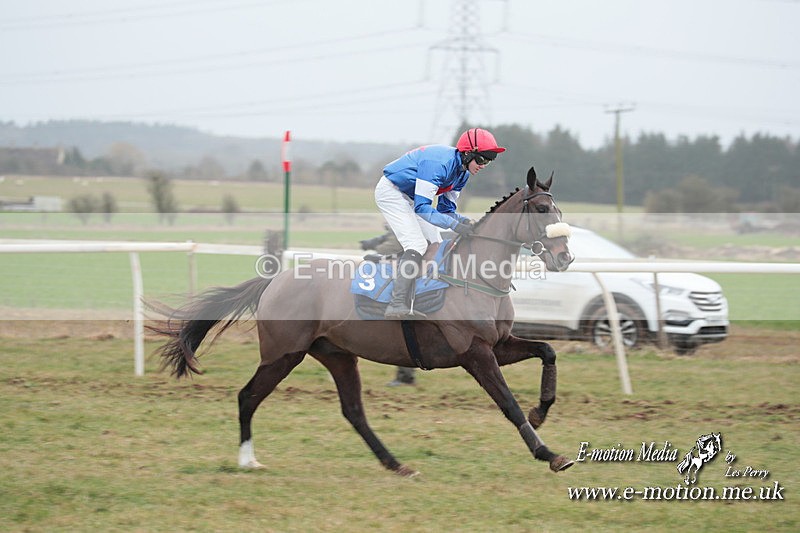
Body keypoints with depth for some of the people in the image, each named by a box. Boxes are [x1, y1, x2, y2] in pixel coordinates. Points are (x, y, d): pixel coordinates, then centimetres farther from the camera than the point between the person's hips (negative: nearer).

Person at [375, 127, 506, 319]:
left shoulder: (462, 173, -2)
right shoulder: (439, 163, -32)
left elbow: (446, 208, 4)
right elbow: (421, 207, -34)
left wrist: (464, 221, -17)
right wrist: (454, 225, -38)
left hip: (409, 197, 10)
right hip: (390, 192, -10)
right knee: (417, 244, -22)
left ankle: (406, 306, 6)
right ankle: (396, 307, -28)